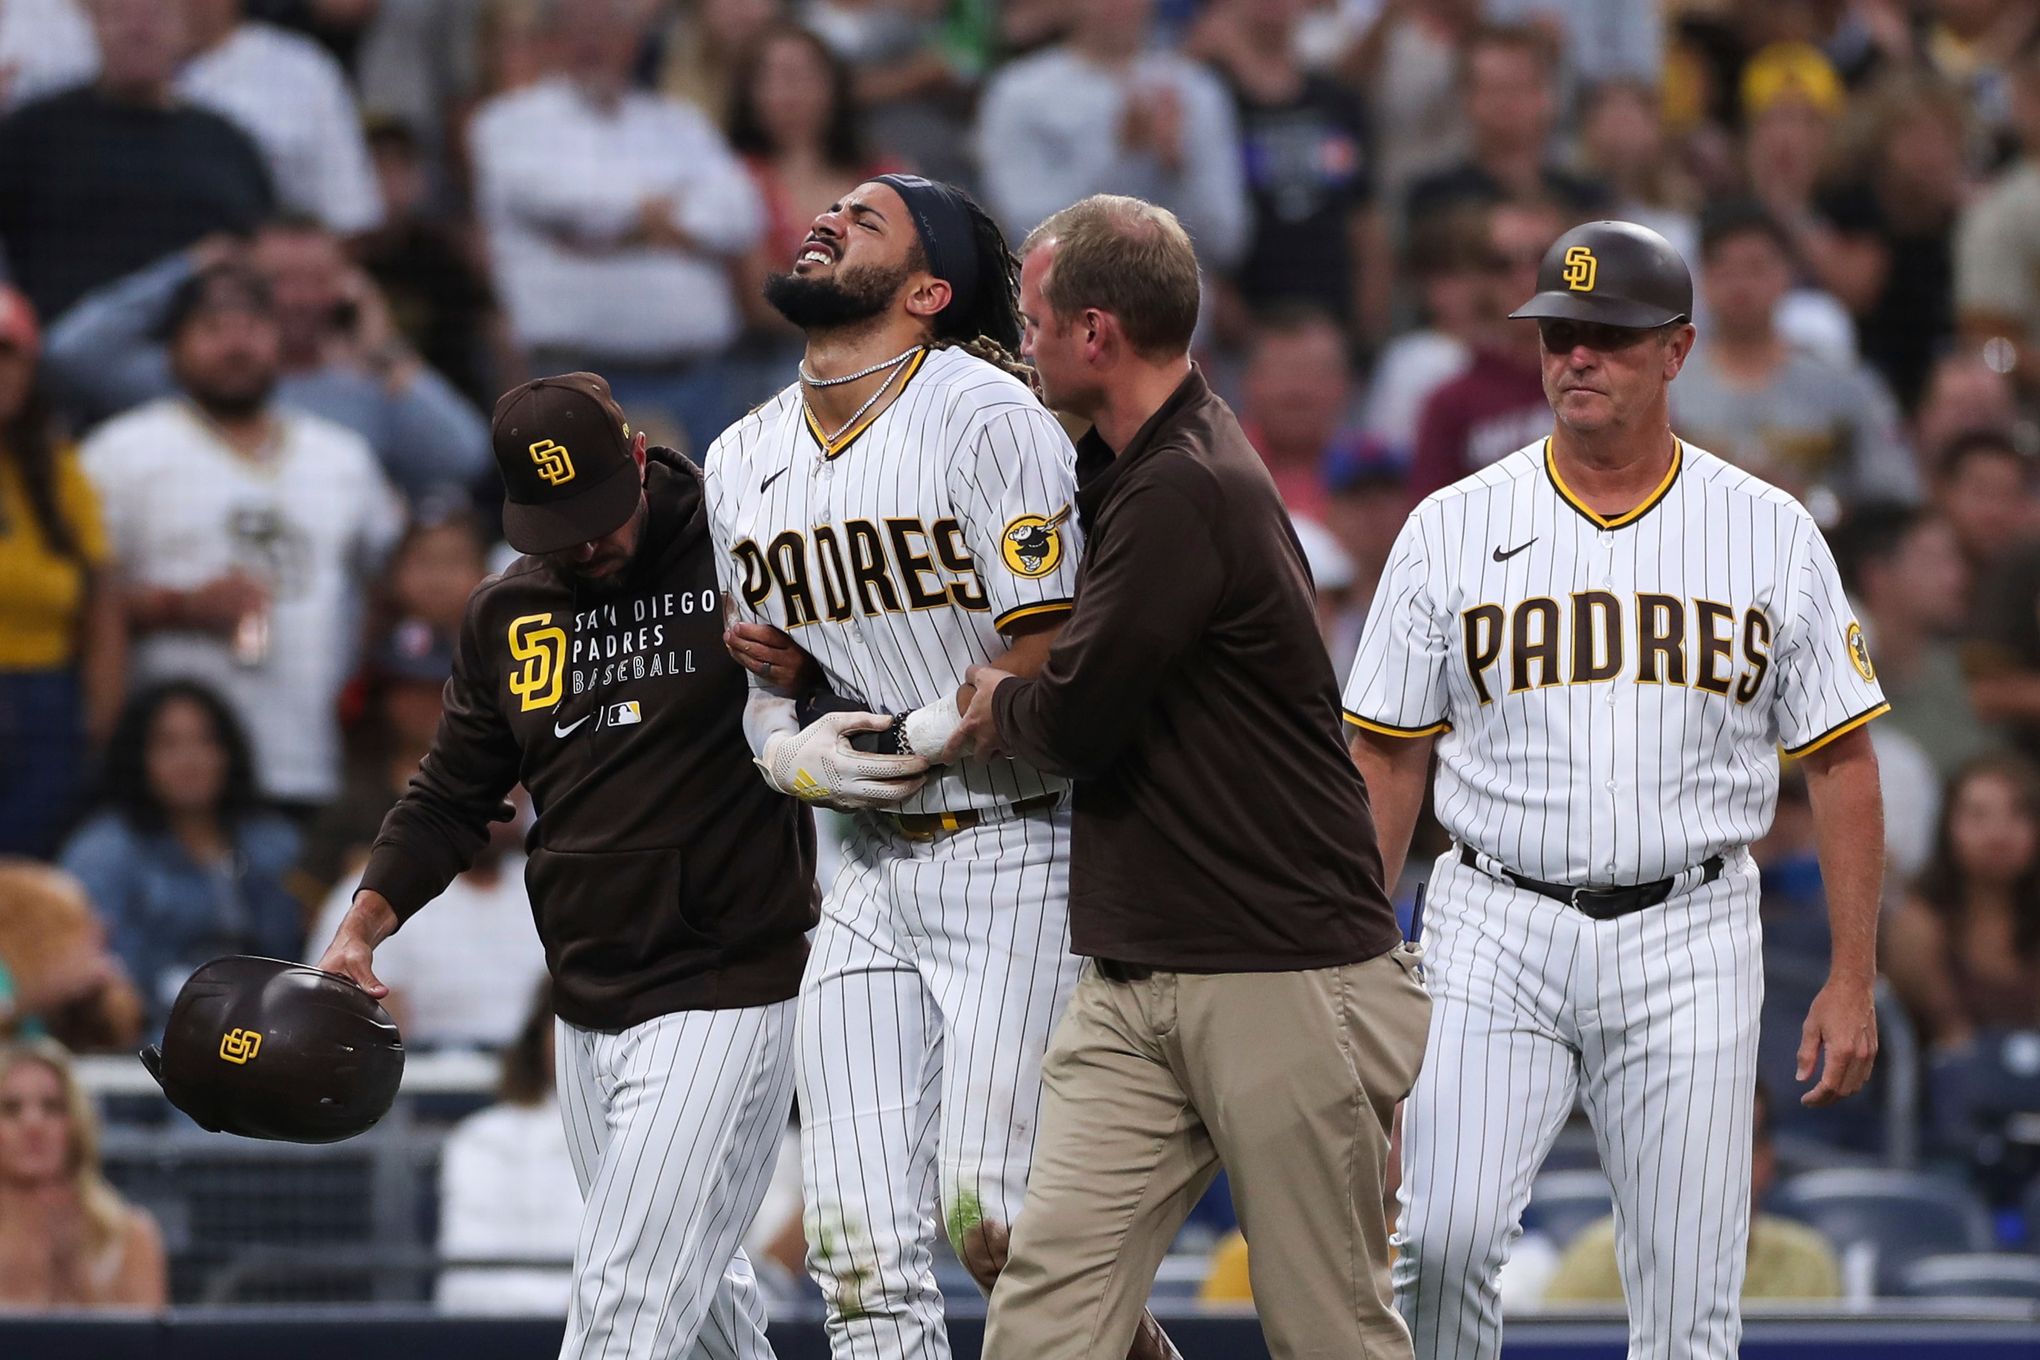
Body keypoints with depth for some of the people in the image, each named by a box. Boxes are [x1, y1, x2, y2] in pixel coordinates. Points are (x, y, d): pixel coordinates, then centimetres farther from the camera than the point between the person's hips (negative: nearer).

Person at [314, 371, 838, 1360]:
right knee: (691, 1280, 13)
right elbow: (452, 796, 18)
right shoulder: (505, 615, 11)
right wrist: (364, 922, 4)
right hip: (585, 1009, 6)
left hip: (724, 995, -6)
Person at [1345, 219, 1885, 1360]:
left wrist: (1854, 982, 1)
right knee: (1441, 1237, -16)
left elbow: (1841, 762, 6)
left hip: (1689, 937, 0)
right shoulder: (1452, 529, 4)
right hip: (1497, 933, 0)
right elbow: (1388, 761, 7)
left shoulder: (1772, 536, 4)